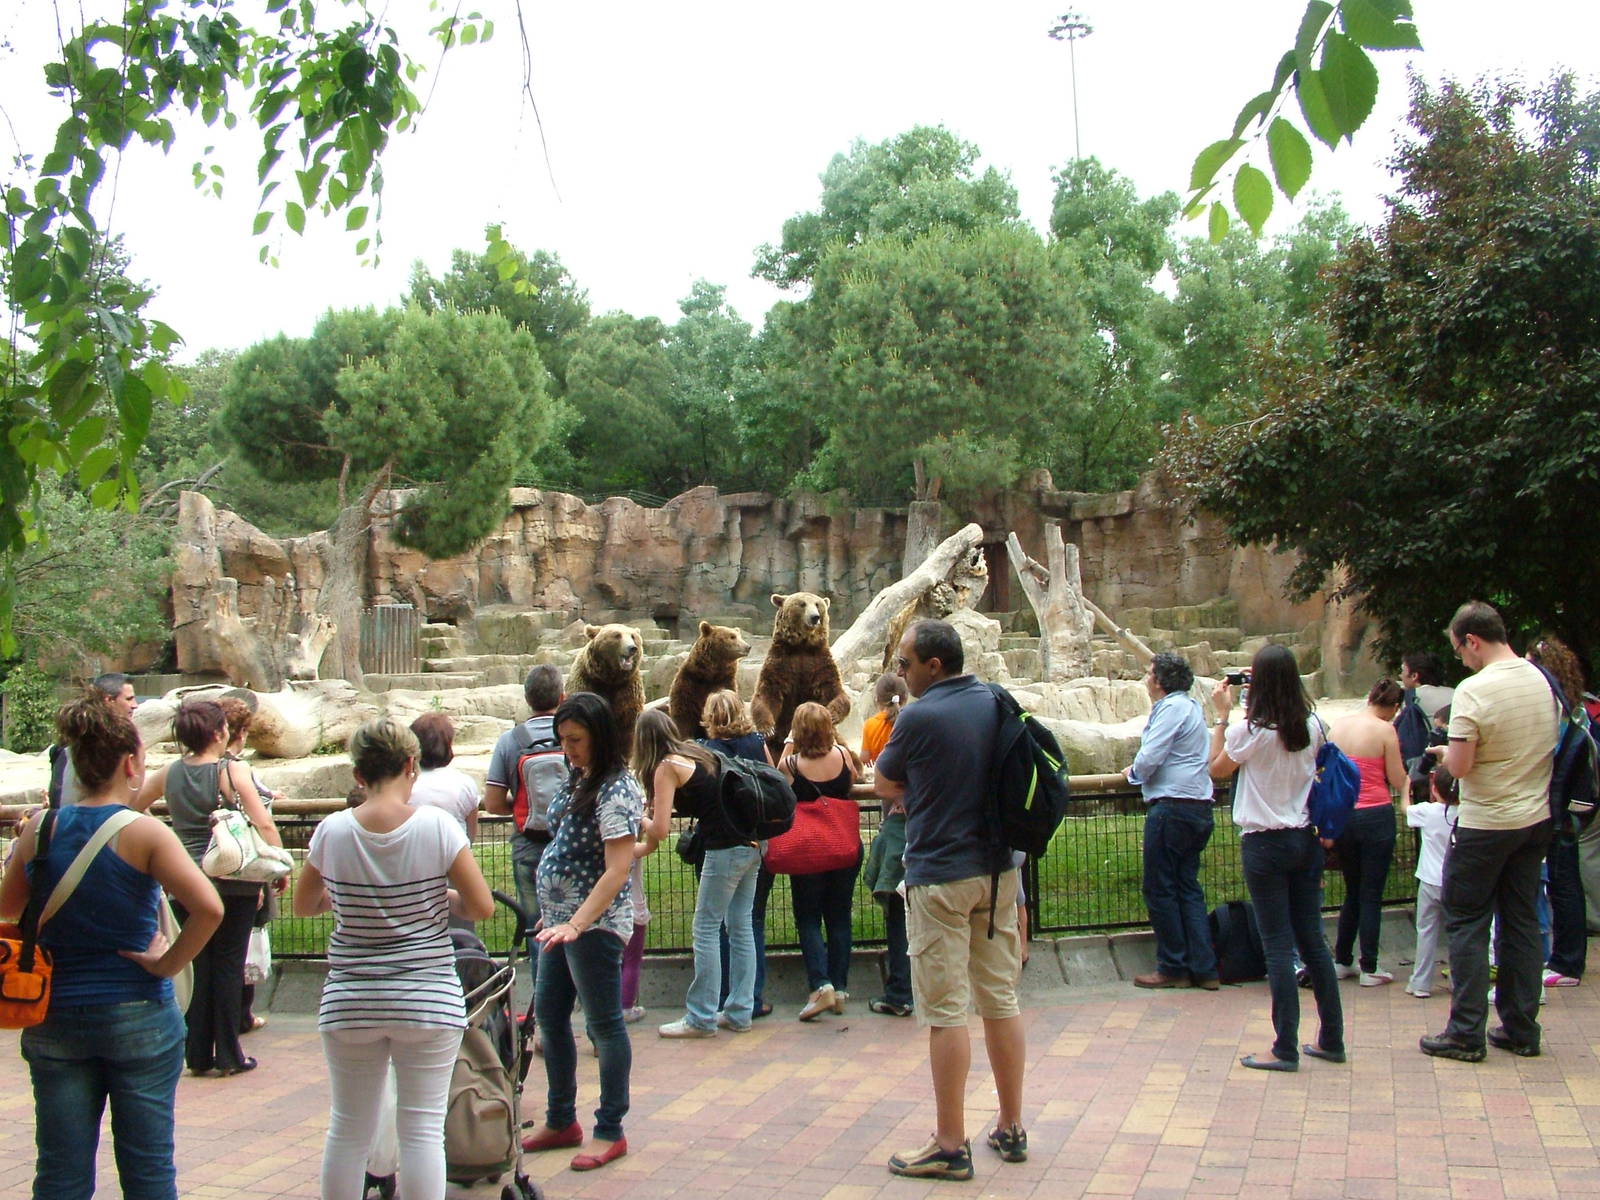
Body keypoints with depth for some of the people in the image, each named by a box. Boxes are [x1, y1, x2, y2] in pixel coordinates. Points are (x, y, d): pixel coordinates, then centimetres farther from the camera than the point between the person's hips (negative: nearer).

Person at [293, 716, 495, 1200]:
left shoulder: (332, 831, -6)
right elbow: (482, 907, -9)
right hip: (428, 997, -2)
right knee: (422, 1131, 6)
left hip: (351, 1002, 2)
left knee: (348, 1130, 15)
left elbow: (303, 906, 9)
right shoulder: (437, 825, -12)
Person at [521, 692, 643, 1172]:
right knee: (549, 1016, 16)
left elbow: (617, 870, -23)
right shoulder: (579, 780, 9)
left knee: (604, 1023, 2)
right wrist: (552, 913, 18)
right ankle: (560, 1121, 30)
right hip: (561, 920, 10)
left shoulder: (617, 790, -18)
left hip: (595, 924, -10)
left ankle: (610, 1132, 14)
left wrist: (575, 925, -28)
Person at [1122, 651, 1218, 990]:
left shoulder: (1172, 708, -13)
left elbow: (1149, 759, -18)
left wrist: (1132, 772, 2)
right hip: (1198, 807, 10)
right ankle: (1204, 969, 10)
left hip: (1171, 807, -10)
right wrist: (1141, 771, 15)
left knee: (1160, 890, 0)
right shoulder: (1192, 705, 17)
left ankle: (1173, 968, 5)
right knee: (1188, 888, 12)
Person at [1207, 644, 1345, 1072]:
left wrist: (1222, 715, 3)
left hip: (1265, 843, -5)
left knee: (1278, 945, -1)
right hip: (1306, 840, 5)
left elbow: (1218, 769, 1)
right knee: (1312, 940, 13)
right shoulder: (1312, 727, 0)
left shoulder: (1249, 731, -15)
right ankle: (1331, 1039, 21)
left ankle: (1286, 1048, 3)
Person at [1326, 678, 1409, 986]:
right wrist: (1407, 781, 12)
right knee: (1371, 896, 4)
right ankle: (1369, 969, 9)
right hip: (1376, 816, -5)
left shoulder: (1336, 726, 4)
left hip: (1341, 815, 5)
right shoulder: (1385, 730, -11)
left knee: (1352, 891, 19)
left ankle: (1341, 961, 22)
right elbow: (1398, 782, -9)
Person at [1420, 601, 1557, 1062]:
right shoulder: (1542, 680, 3)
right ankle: (1521, 1029, 19)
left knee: (1467, 924, 2)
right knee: (1522, 921, 13)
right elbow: (1550, 744, 16)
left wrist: (1448, 751, -1)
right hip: (1537, 819, 7)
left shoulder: (1474, 690, -20)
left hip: (1485, 826, -7)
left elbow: (1458, 766, -21)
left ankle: (1466, 1033, 5)